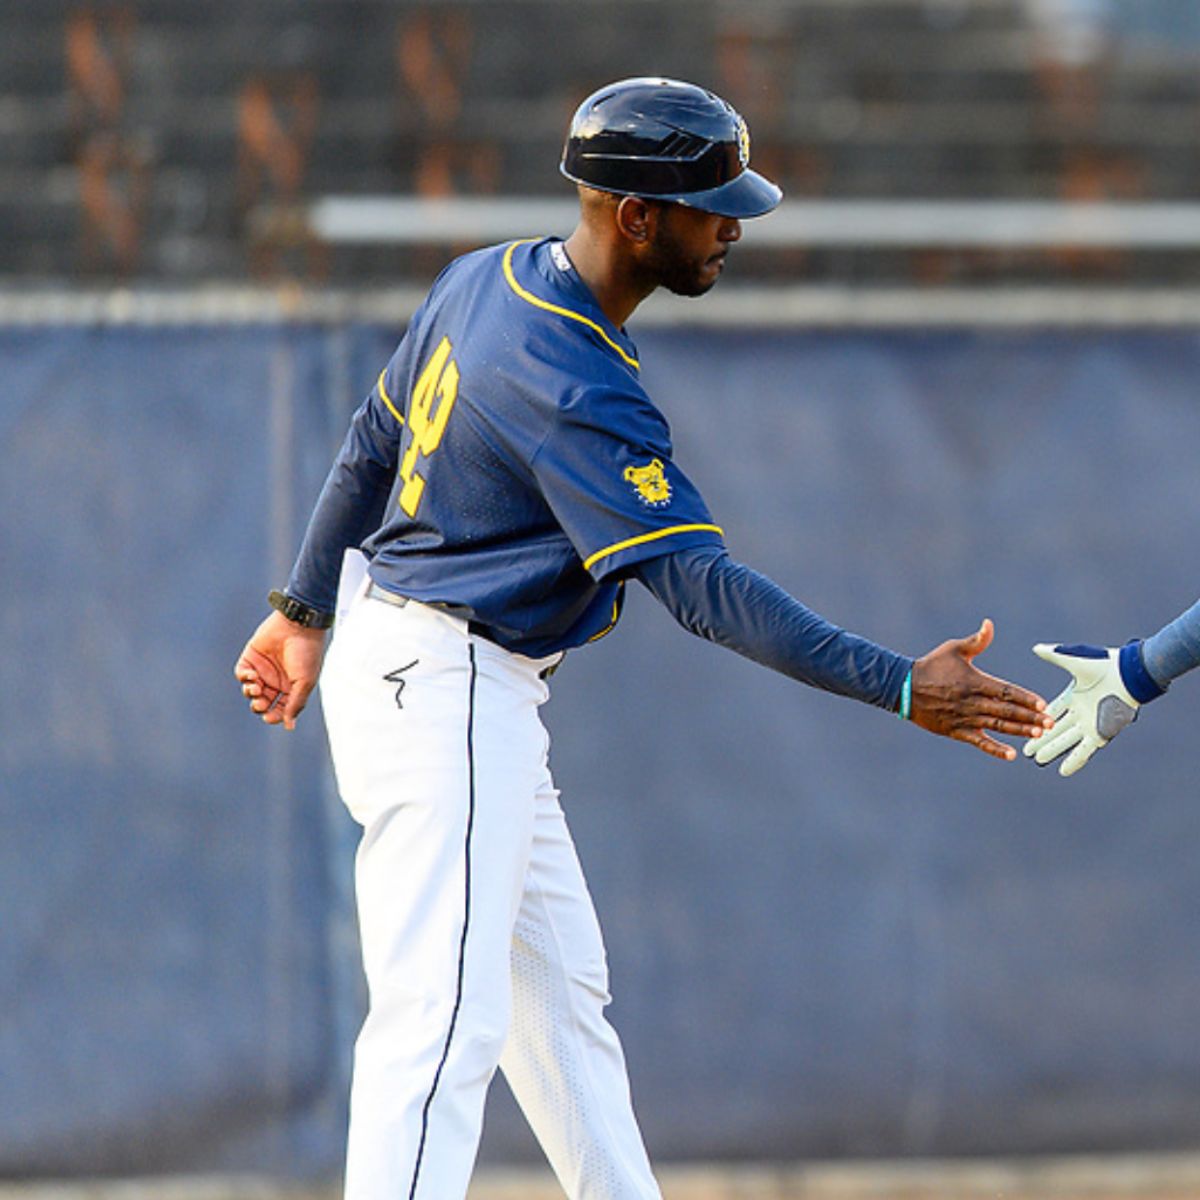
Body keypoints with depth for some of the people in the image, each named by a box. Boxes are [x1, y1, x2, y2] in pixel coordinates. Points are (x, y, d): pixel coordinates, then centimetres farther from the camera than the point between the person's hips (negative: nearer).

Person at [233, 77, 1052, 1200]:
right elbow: (701, 587, -29)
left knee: (562, 990, 18)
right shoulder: (578, 389, -26)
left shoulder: (482, 279, 4)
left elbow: (370, 449, 16)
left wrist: (306, 611, 27)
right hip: (442, 687, -11)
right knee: (448, 1015, -18)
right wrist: (901, 687, -30)